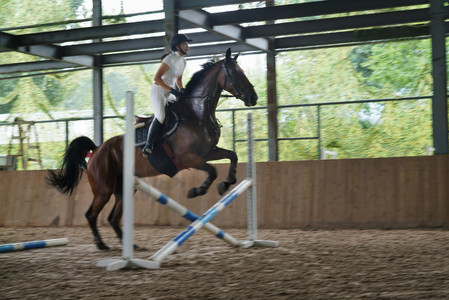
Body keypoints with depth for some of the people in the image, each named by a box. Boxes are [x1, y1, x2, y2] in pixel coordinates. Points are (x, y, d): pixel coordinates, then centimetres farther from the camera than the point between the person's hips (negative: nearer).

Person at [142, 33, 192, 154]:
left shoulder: (183, 61, 10)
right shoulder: (170, 59, -16)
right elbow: (157, 78, -21)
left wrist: (182, 90, 2)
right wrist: (172, 90, -25)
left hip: (169, 94, 9)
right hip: (158, 90, -9)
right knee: (160, 116, -27)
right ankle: (148, 145, -22)